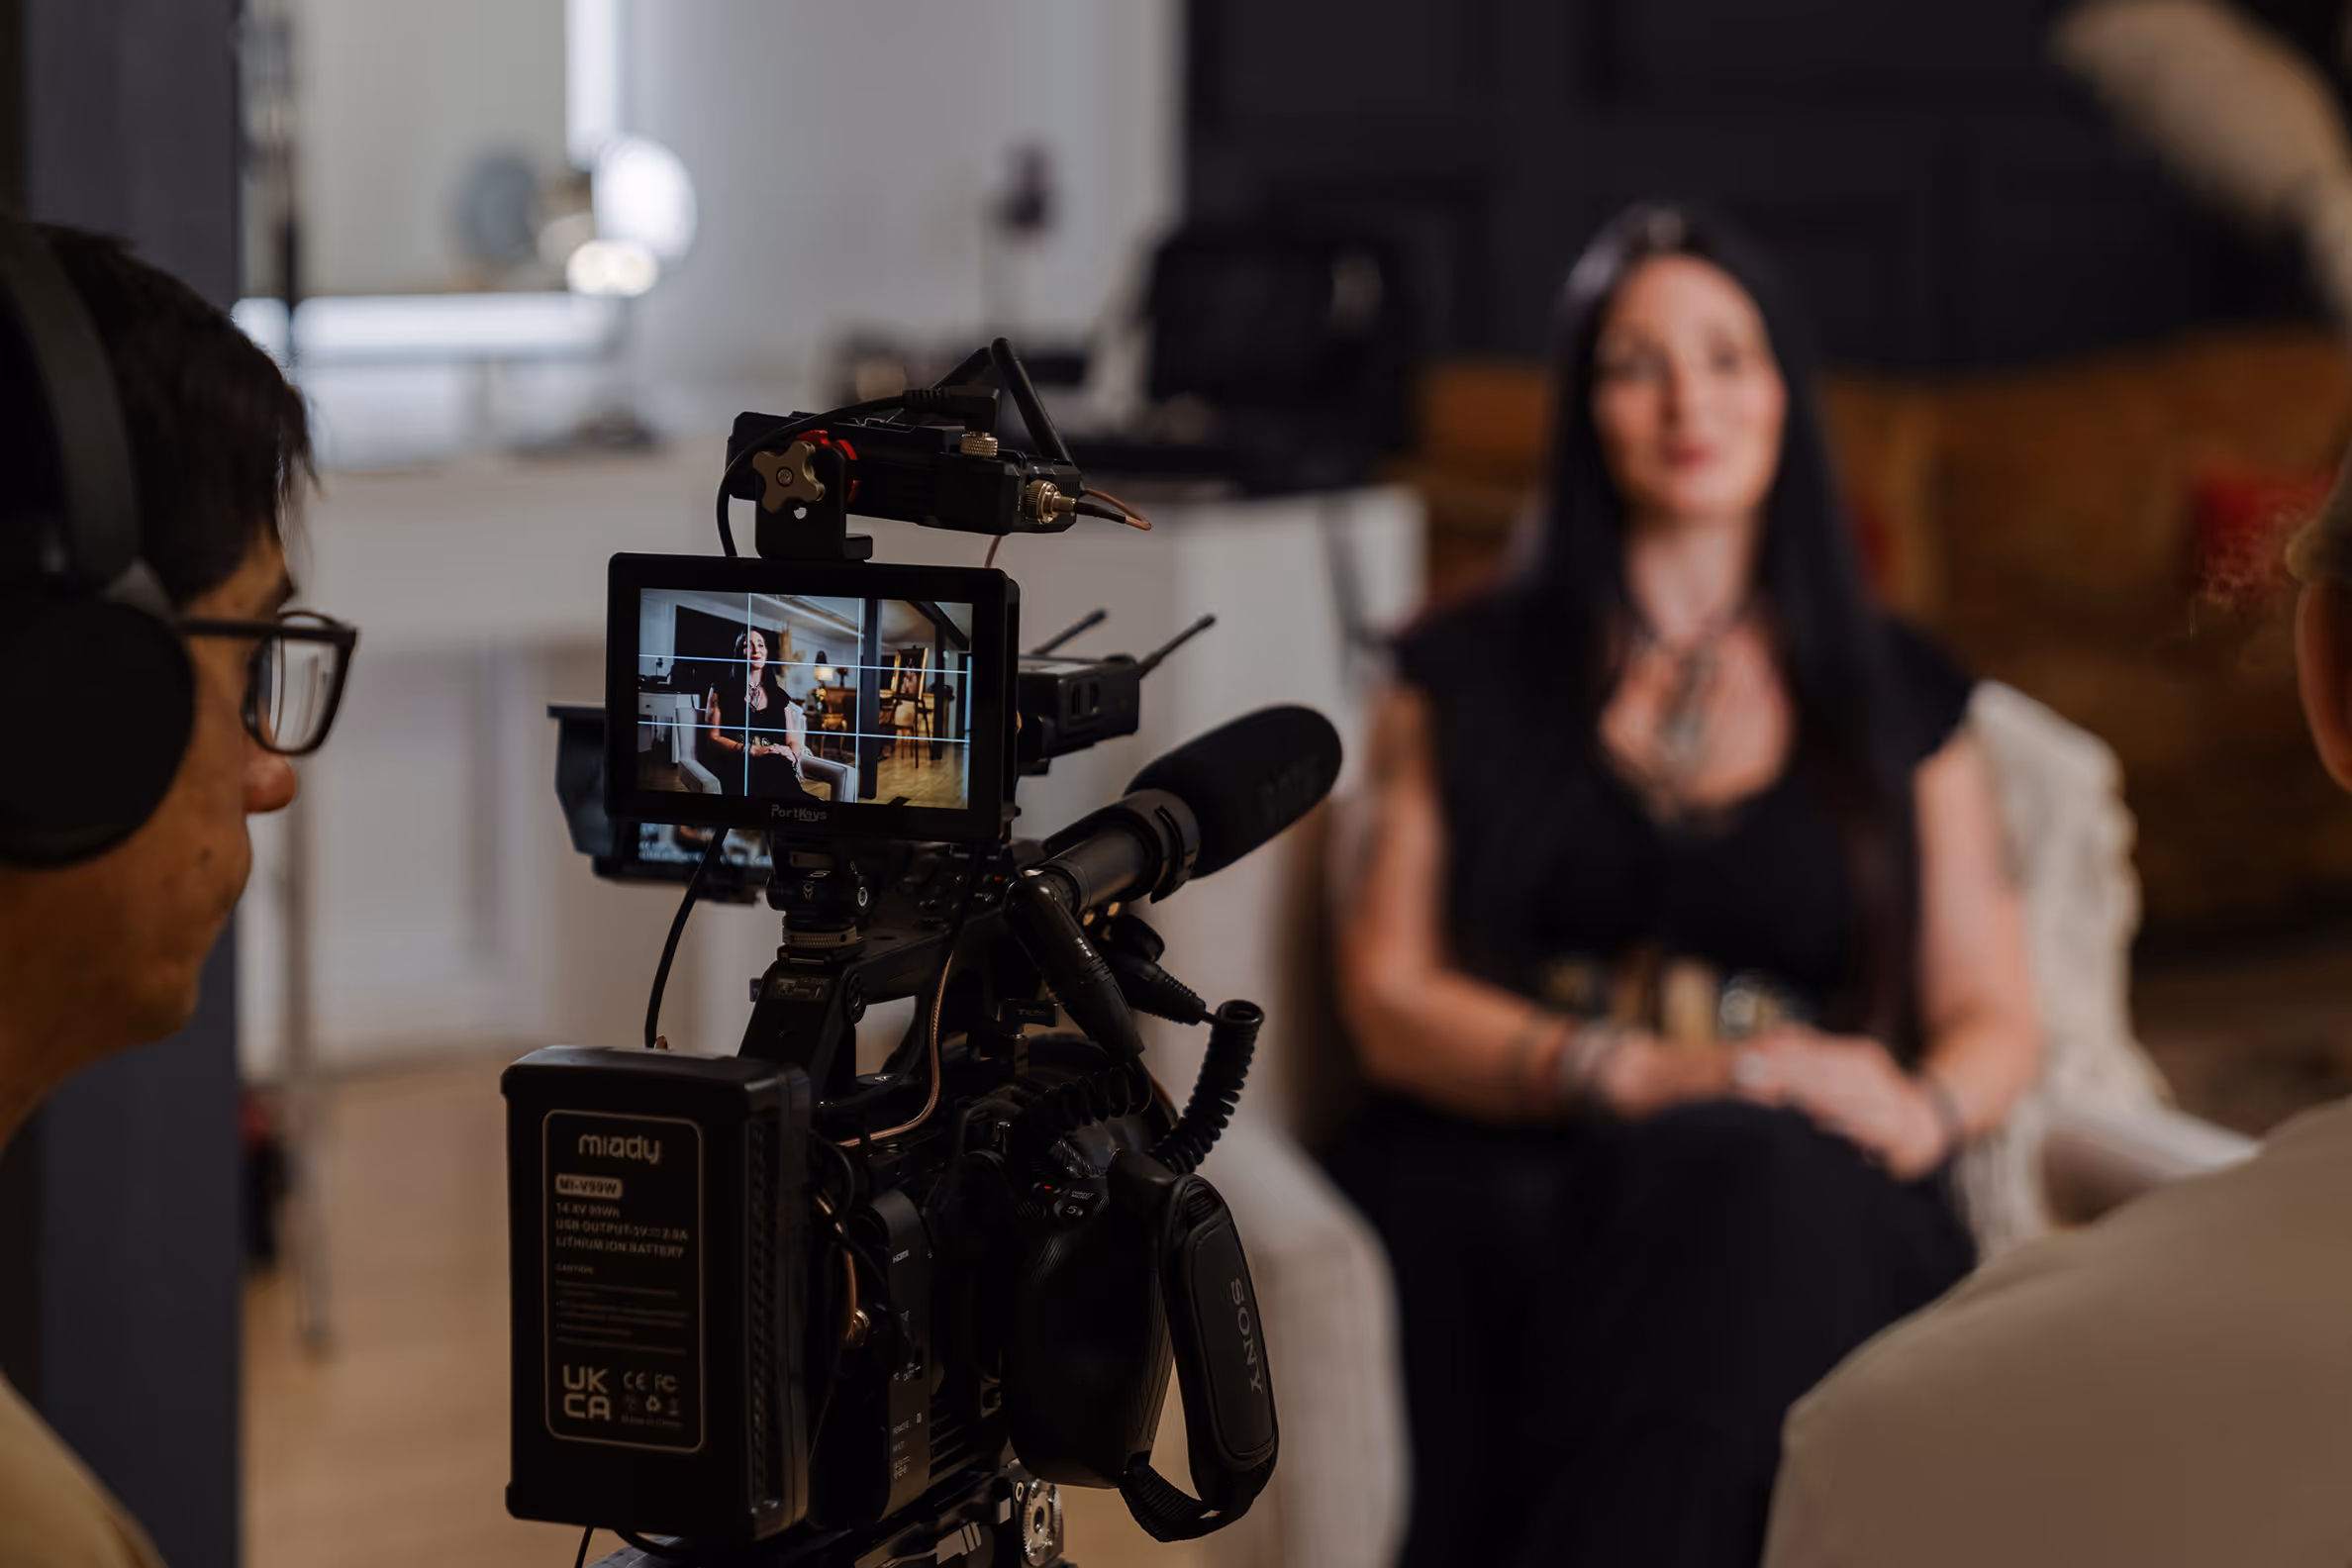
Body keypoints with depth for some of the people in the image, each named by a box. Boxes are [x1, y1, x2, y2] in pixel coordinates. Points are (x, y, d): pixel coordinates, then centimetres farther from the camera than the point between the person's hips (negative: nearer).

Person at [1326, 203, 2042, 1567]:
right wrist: (1637, 1073, -11)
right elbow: (1389, 997, 7)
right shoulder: (1470, 676, 18)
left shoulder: (1899, 698, 21)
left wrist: (1920, 1113, -7)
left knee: (1750, 1193, -38)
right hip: (1506, 1174, -1)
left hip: (1813, 1210, 1)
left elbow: (1995, 1021, 18)